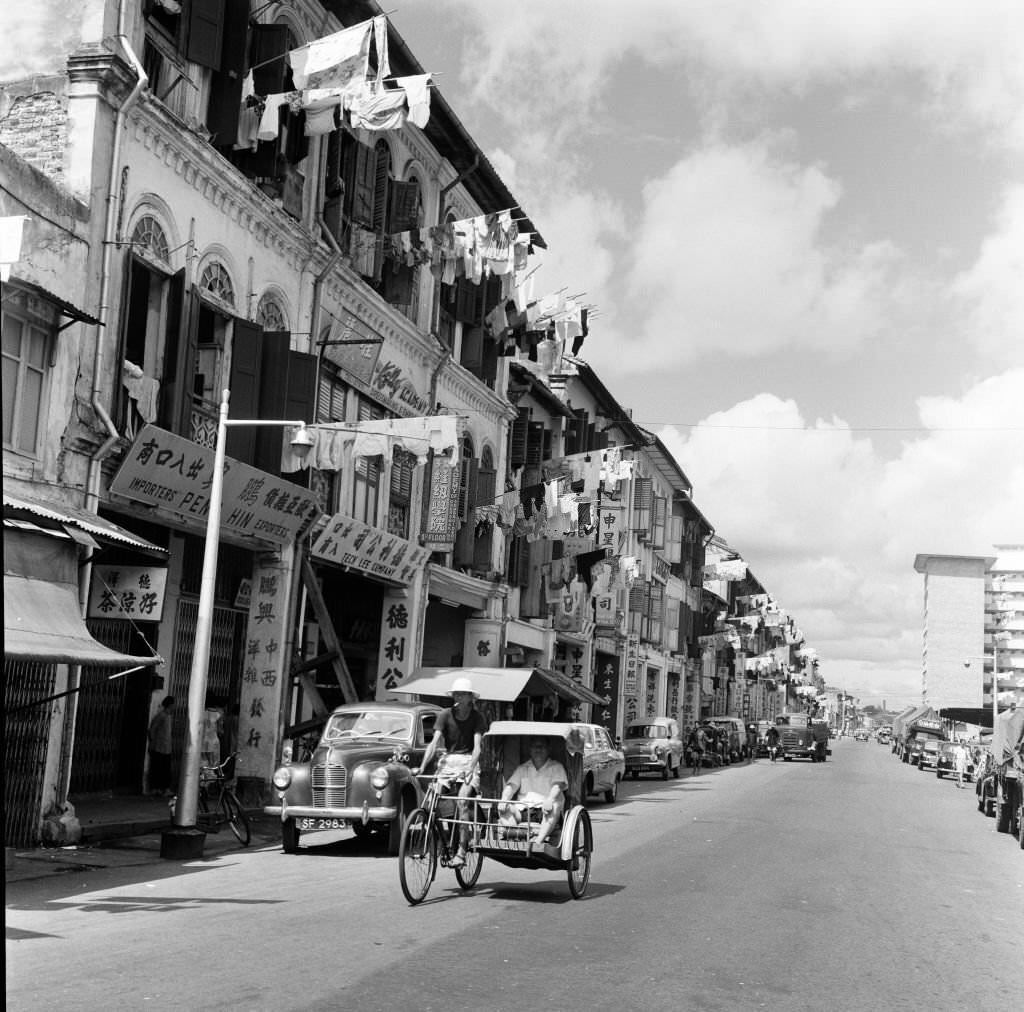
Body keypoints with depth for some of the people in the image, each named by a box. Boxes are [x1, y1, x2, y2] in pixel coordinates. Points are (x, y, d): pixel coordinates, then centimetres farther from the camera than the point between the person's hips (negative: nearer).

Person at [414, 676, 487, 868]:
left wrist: (471, 769, -29)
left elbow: (477, 746, -12)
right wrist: (422, 766, -21)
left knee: (462, 800, -22)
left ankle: (461, 850, -20)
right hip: (448, 760, 3)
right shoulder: (446, 715, 2)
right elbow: (434, 742, -8)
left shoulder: (477, 717, -2)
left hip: (468, 761, -3)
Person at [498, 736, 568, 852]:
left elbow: (558, 786, -6)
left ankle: (538, 841, -47)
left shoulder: (556, 767, 12)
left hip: (545, 810, -3)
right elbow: (511, 785, 8)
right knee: (505, 808, -24)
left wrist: (549, 800, -28)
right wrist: (504, 800, -14)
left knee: (554, 806, -35)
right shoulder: (522, 768, 21)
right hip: (522, 810, 3)